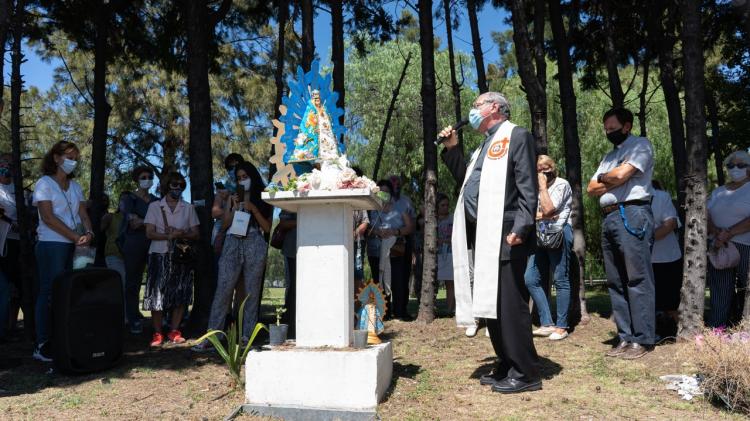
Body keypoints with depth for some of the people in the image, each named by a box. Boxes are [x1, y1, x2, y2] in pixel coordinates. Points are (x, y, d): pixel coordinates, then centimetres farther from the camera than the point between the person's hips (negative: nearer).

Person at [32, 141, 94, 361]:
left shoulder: (75, 186, 17)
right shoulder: (45, 183, -1)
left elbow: (83, 214, 10)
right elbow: (48, 217, -10)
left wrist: (88, 232, -11)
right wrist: (76, 237, -14)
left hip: (75, 246, 6)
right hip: (52, 245, -5)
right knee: (49, 292, -5)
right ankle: (42, 345, -2)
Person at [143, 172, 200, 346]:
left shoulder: (189, 208, 13)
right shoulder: (155, 206, 8)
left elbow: (196, 234, 7)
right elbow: (149, 233, -1)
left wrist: (182, 235, -13)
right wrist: (169, 236, -16)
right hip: (159, 255, -2)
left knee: (181, 296, 0)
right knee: (157, 295, -4)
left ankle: (174, 331, 11)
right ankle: (157, 333, 5)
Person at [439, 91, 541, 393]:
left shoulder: (516, 136, -2)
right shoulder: (485, 145, 25)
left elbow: (527, 187, -12)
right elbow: (466, 181, 25)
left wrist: (520, 229, -21)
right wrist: (452, 149, 19)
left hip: (504, 234, -9)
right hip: (480, 235, 9)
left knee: (509, 303, -8)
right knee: (490, 303, 11)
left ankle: (525, 374, 1)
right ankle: (507, 366, 22)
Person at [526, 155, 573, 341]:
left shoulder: (561, 184, 0)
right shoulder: (537, 188, 22)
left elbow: (548, 209, -13)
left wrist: (543, 186, -4)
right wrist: (542, 215, -5)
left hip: (558, 233, -8)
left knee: (561, 280, -3)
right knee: (531, 279, 0)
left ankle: (561, 327, 2)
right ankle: (547, 324, 5)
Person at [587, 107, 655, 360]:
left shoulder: (640, 145, 3)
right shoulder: (610, 156, 25)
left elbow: (620, 175, -12)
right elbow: (592, 189, 17)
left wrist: (602, 178, 8)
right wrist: (611, 180, 1)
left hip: (631, 215, -8)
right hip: (608, 218, 8)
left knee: (637, 280, -8)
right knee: (616, 282, 7)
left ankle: (642, 340, -4)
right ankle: (625, 337, 12)